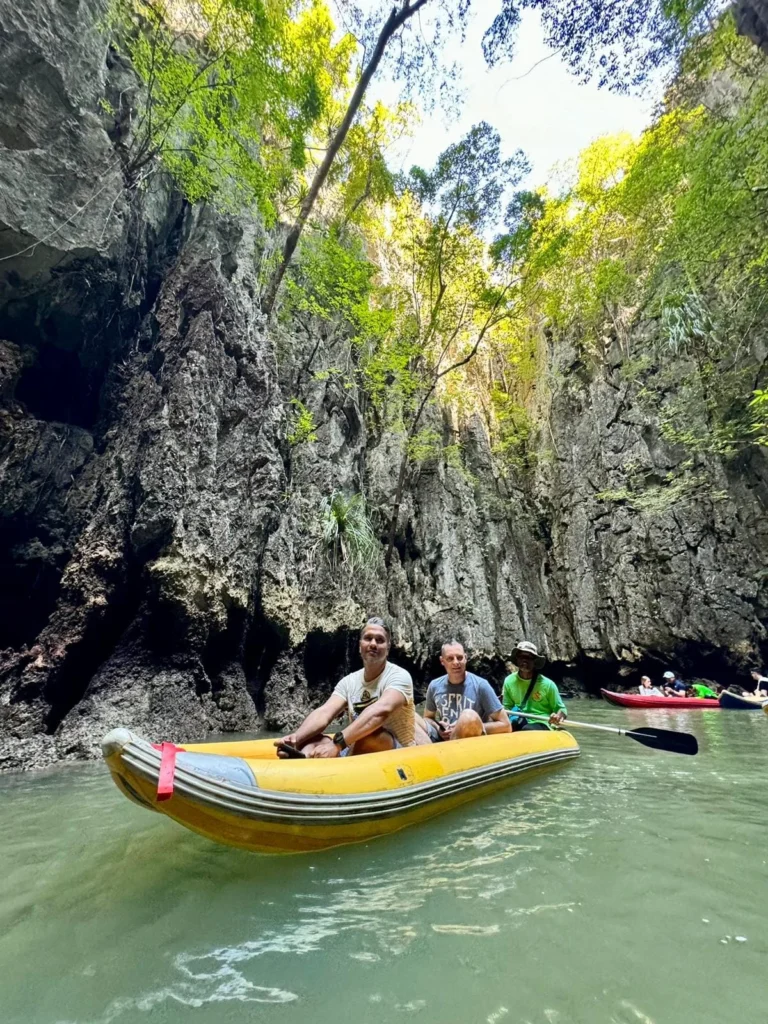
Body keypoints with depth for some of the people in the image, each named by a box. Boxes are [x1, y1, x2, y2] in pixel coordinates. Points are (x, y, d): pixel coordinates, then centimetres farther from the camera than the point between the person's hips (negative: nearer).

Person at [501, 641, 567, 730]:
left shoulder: (547, 684, -5)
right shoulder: (509, 681, 3)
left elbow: (561, 709, 4)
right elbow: (507, 707, 12)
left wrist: (558, 717, -19)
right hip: (518, 722, 2)